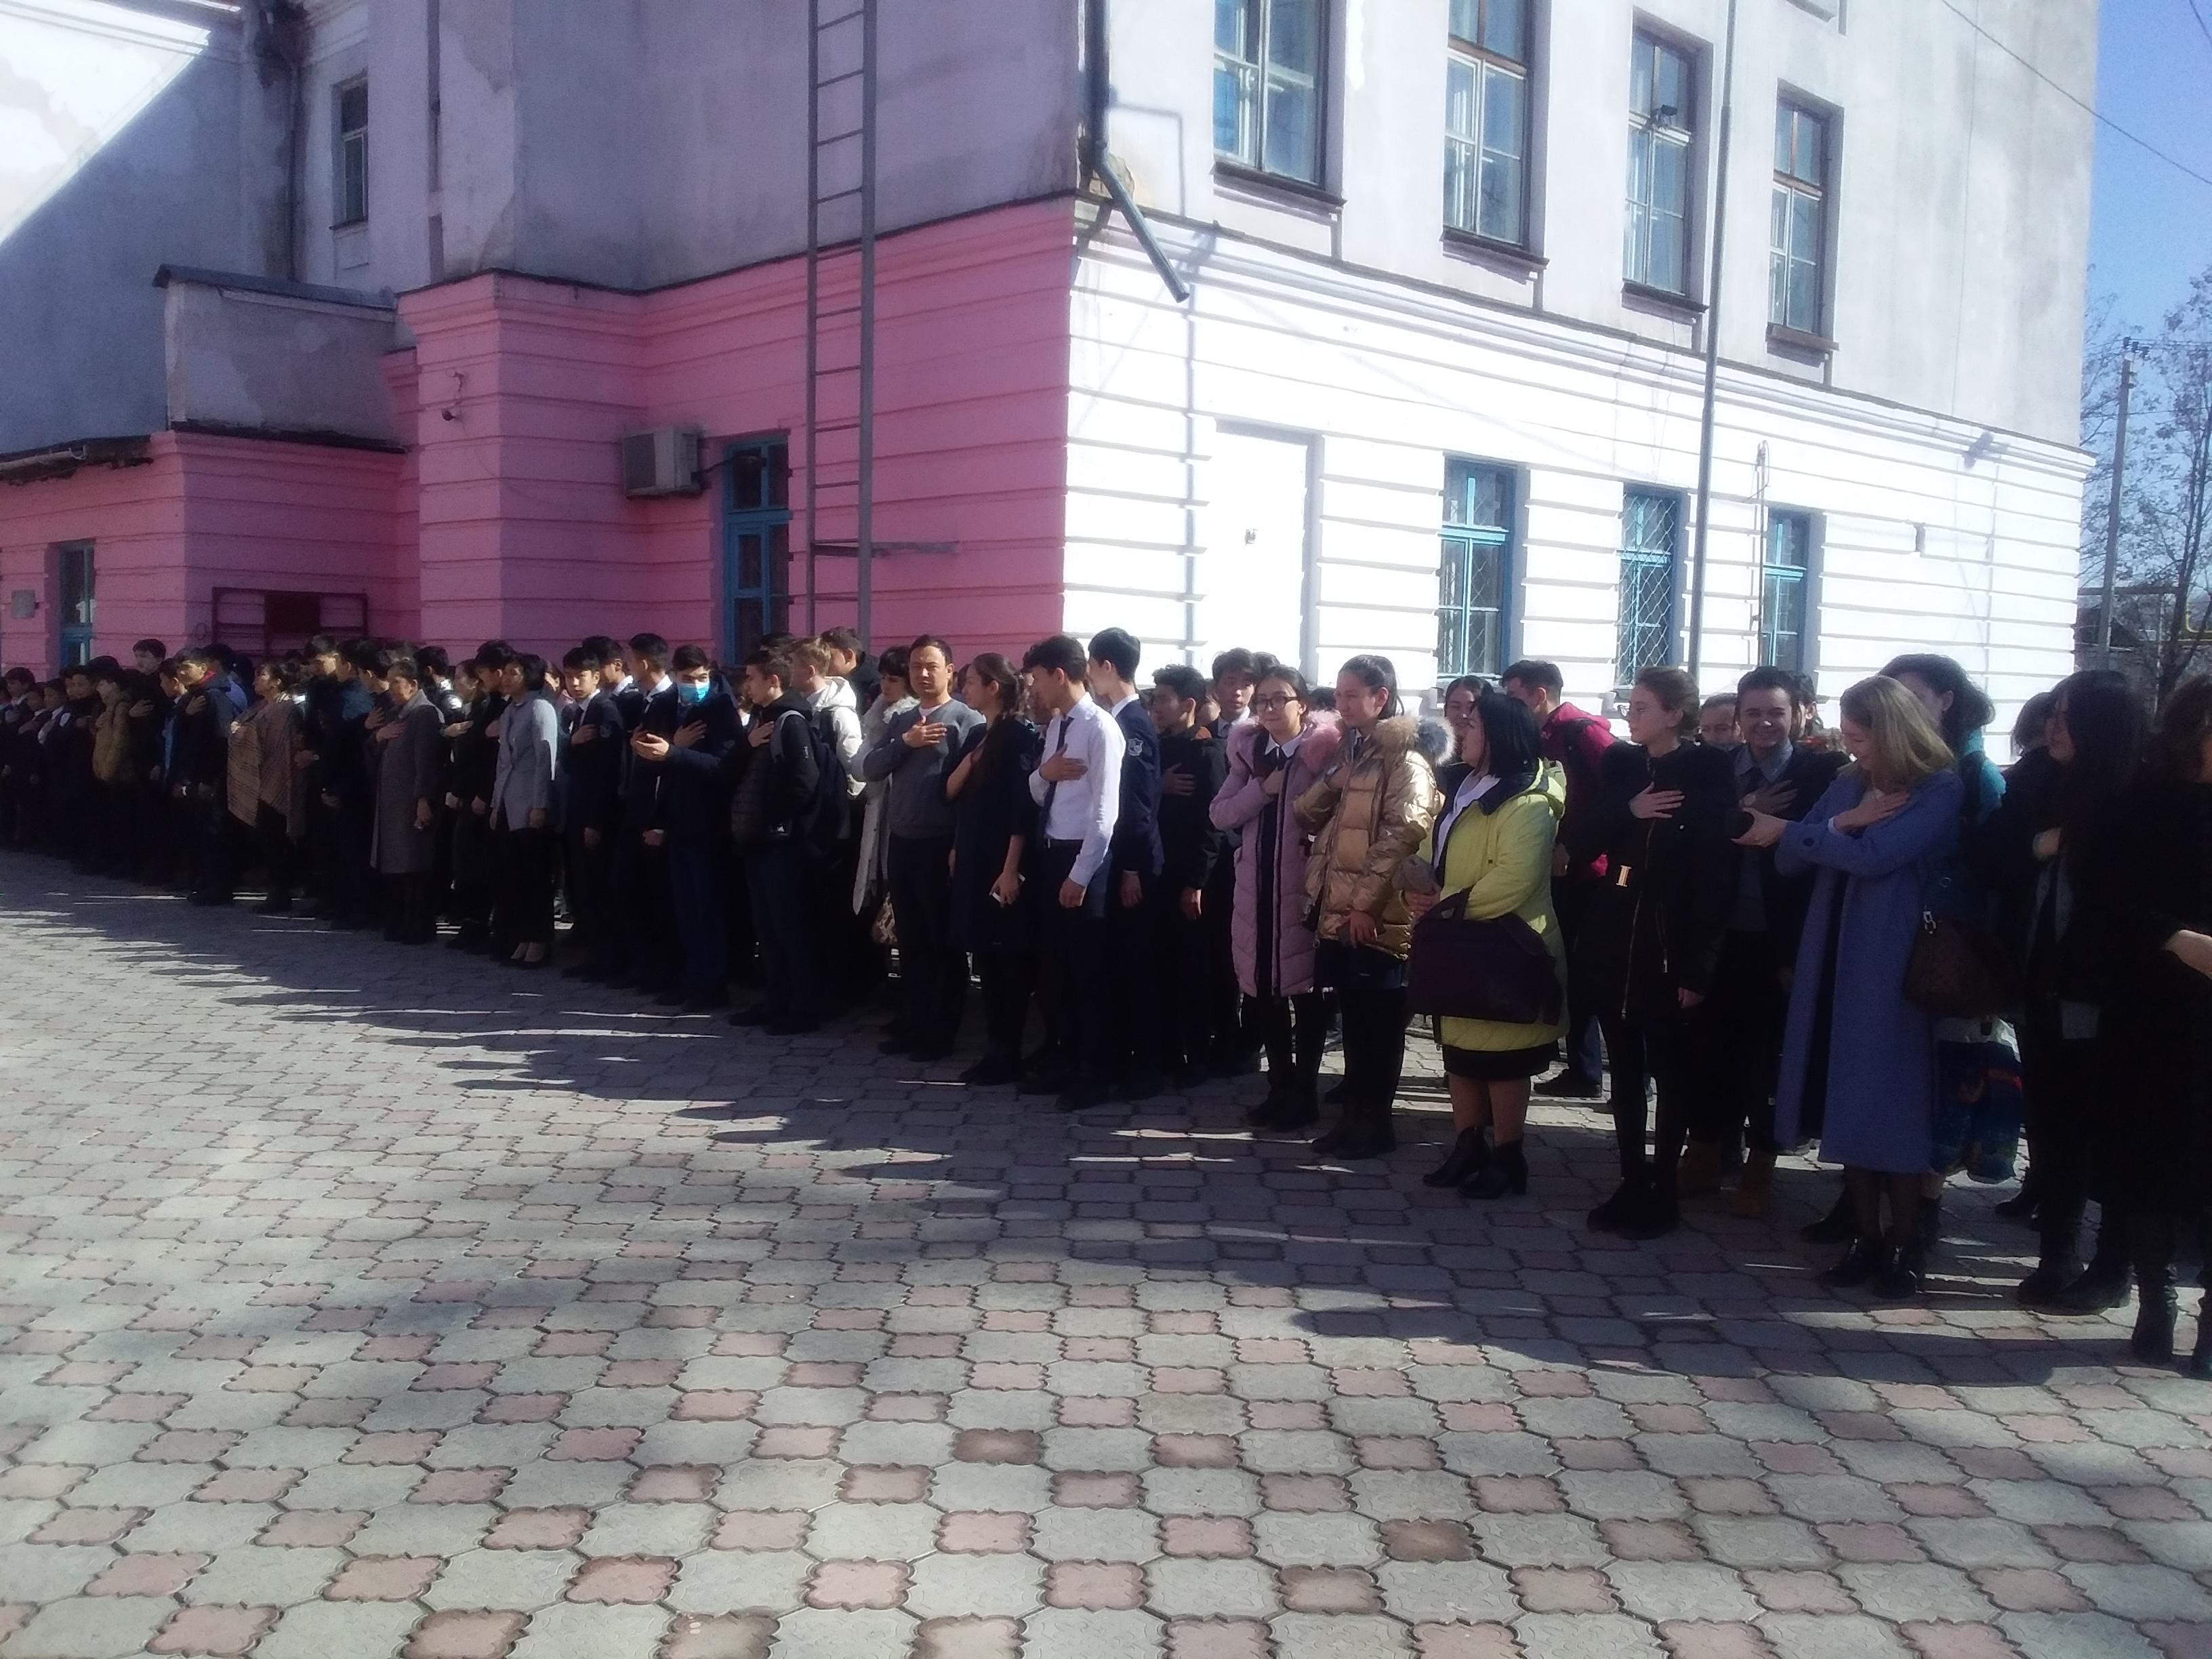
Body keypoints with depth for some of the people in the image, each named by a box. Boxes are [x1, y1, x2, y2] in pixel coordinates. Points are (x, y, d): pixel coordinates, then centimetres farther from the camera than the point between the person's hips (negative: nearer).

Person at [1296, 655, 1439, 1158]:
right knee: (1353, 1019, 13)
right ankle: (1355, 1115, 22)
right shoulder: (1349, 753, 17)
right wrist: (1328, 777, -3)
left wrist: (1367, 903, -20)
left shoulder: (1404, 759, -9)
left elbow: (1401, 836, -17)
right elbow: (1308, 817, 15)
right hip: (1336, 911, 8)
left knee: (1377, 1024, 2)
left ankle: (1375, 1122, 10)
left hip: (1375, 917, -8)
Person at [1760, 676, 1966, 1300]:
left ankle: (1903, 1245, 11)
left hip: (1892, 964, -5)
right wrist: (1840, 822, -12)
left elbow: (1874, 855, -20)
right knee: (1849, 1099, 6)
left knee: (1892, 1100, 0)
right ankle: (1867, 1237, 14)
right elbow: (1790, 859, 6)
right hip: (1836, 960, 5)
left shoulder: (1941, 789, -7)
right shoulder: (1848, 785, 11)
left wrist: (1785, 828, -8)